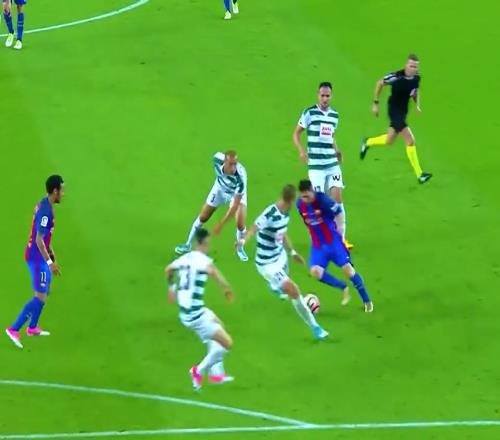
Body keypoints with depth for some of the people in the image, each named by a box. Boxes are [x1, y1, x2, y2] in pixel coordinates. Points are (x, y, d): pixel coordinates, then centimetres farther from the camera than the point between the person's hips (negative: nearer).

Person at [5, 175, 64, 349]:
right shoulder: (45, 211, -23)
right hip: (37, 258, -10)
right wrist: (50, 262, -27)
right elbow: (39, 240, -27)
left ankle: (32, 328, 35)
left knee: (45, 292, 22)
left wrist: (50, 252, 26)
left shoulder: (44, 205, 7)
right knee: (41, 298, -10)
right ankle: (14, 329, -9)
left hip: (40, 257, 10)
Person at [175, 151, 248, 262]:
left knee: (240, 224, -14)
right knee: (203, 217, 8)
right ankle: (188, 245, 30)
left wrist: (221, 224, -41)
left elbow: (235, 205, -41)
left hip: (237, 193, -3)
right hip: (220, 189, 3)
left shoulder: (240, 177, -45)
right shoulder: (218, 159, -36)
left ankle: (240, 249, 18)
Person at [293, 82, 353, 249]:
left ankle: (341, 238, -1)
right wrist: (301, 151, -16)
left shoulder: (334, 115, 10)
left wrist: (337, 151, 8)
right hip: (315, 165, -4)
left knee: (337, 197, -5)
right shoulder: (309, 113, -5)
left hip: (333, 163, 4)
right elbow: (296, 133, 0)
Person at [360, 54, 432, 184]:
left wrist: (417, 104, 0)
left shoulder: (417, 77, -5)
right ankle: (419, 175, -10)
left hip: (403, 112, 7)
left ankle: (367, 142, 50)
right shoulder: (396, 77, -23)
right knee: (410, 140, -14)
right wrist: (376, 103, -3)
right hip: (394, 110, -7)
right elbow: (380, 83, -7)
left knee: (389, 140, 20)